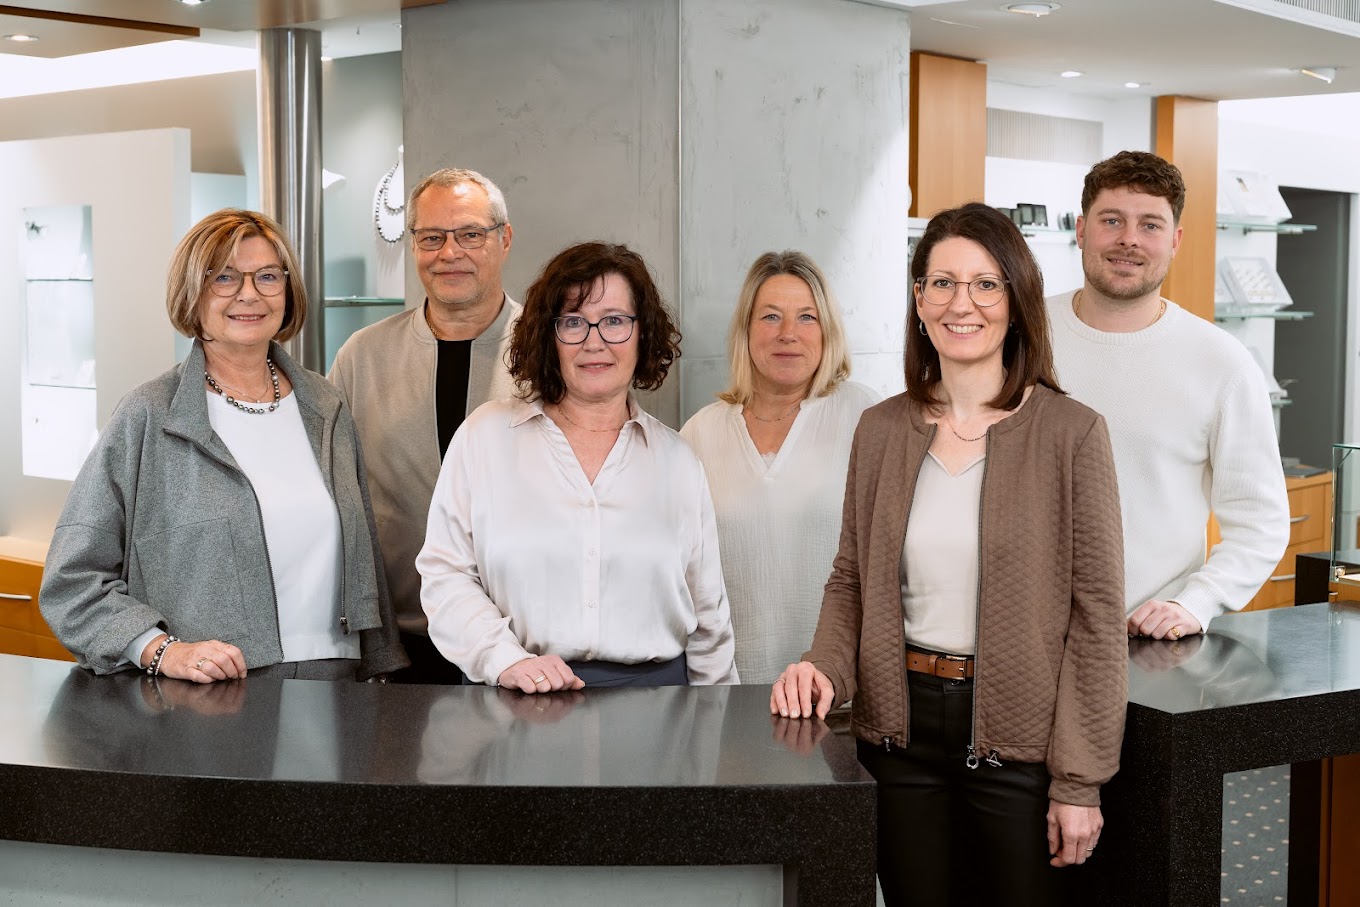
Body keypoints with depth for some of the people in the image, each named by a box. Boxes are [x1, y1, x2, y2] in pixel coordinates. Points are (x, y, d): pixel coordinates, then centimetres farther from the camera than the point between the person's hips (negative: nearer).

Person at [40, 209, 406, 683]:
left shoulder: (326, 408, 10)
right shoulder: (146, 420, -4)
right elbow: (71, 580, -3)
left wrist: (380, 671, 14)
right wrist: (163, 651, -16)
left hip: (334, 683, 1)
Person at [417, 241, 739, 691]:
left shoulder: (678, 462, 13)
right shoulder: (484, 436, 7)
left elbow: (708, 618, 17)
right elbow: (445, 574, 3)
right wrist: (506, 660, -10)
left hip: (654, 699, 2)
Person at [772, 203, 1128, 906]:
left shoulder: (1071, 434, -7)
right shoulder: (881, 430, 4)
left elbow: (1096, 616, -7)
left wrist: (1080, 781, -10)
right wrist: (825, 665, -8)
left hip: (1018, 738, -3)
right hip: (901, 728, 3)